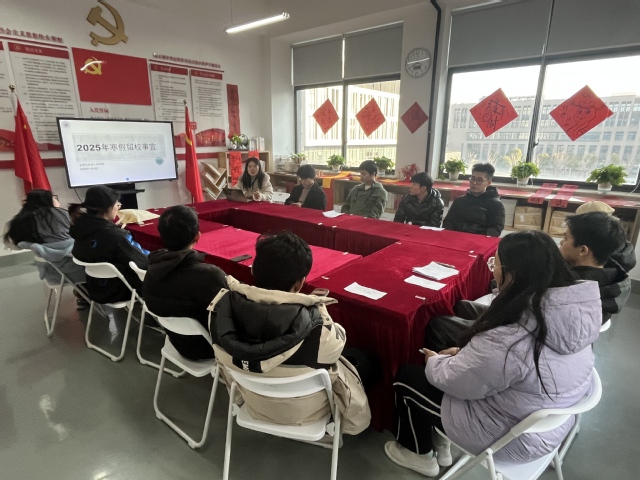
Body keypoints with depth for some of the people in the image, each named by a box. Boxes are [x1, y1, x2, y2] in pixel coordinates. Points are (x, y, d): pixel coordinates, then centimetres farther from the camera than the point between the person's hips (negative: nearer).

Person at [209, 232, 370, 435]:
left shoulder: (223, 306, -28)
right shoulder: (317, 329, -38)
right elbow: (336, 341, -15)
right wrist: (317, 307, 1)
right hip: (301, 412, -3)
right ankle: (347, 423, 45)